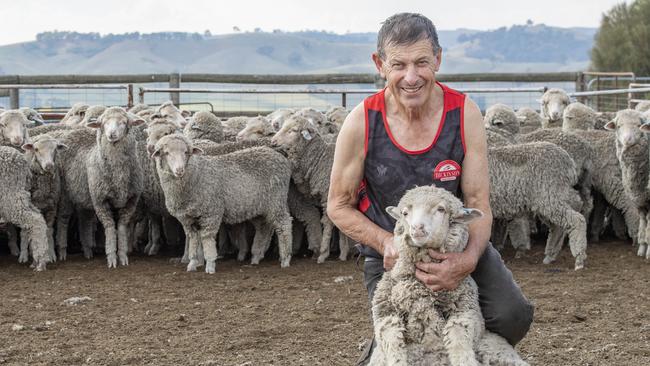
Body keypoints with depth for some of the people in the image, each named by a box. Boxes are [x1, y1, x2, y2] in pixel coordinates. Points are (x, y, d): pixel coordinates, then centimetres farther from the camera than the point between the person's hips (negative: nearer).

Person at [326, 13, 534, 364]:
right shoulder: (362, 123, -17)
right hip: (387, 252, -1)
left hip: (456, 243, 1)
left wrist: (468, 260, -32)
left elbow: (478, 203, -12)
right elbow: (339, 206, -6)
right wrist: (387, 243, -23)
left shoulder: (465, 114, -16)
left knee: (511, 315, -19)